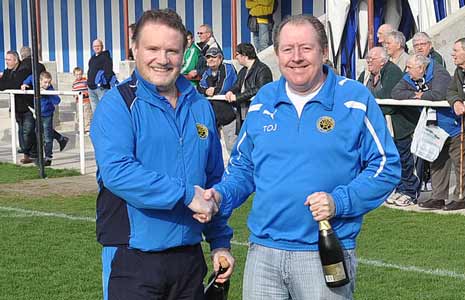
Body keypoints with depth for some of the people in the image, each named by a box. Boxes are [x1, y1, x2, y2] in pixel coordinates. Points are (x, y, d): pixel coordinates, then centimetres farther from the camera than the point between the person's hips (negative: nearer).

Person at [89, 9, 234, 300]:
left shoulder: (200, 107, 10)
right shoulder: (117, 104, -7)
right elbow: (116, 172, -22)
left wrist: (220, 243, 10)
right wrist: (187, 194, -22)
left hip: (190, 255, 5)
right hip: (132, 261, -5)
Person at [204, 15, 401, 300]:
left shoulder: (355, 100, -4)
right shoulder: (263, 101, 9)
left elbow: (386, 166, -3)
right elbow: (243, 166, 19)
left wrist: (339, 202, -16)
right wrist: (220, 195, 0)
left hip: (328, 256, -3)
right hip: (262, 253, 4)